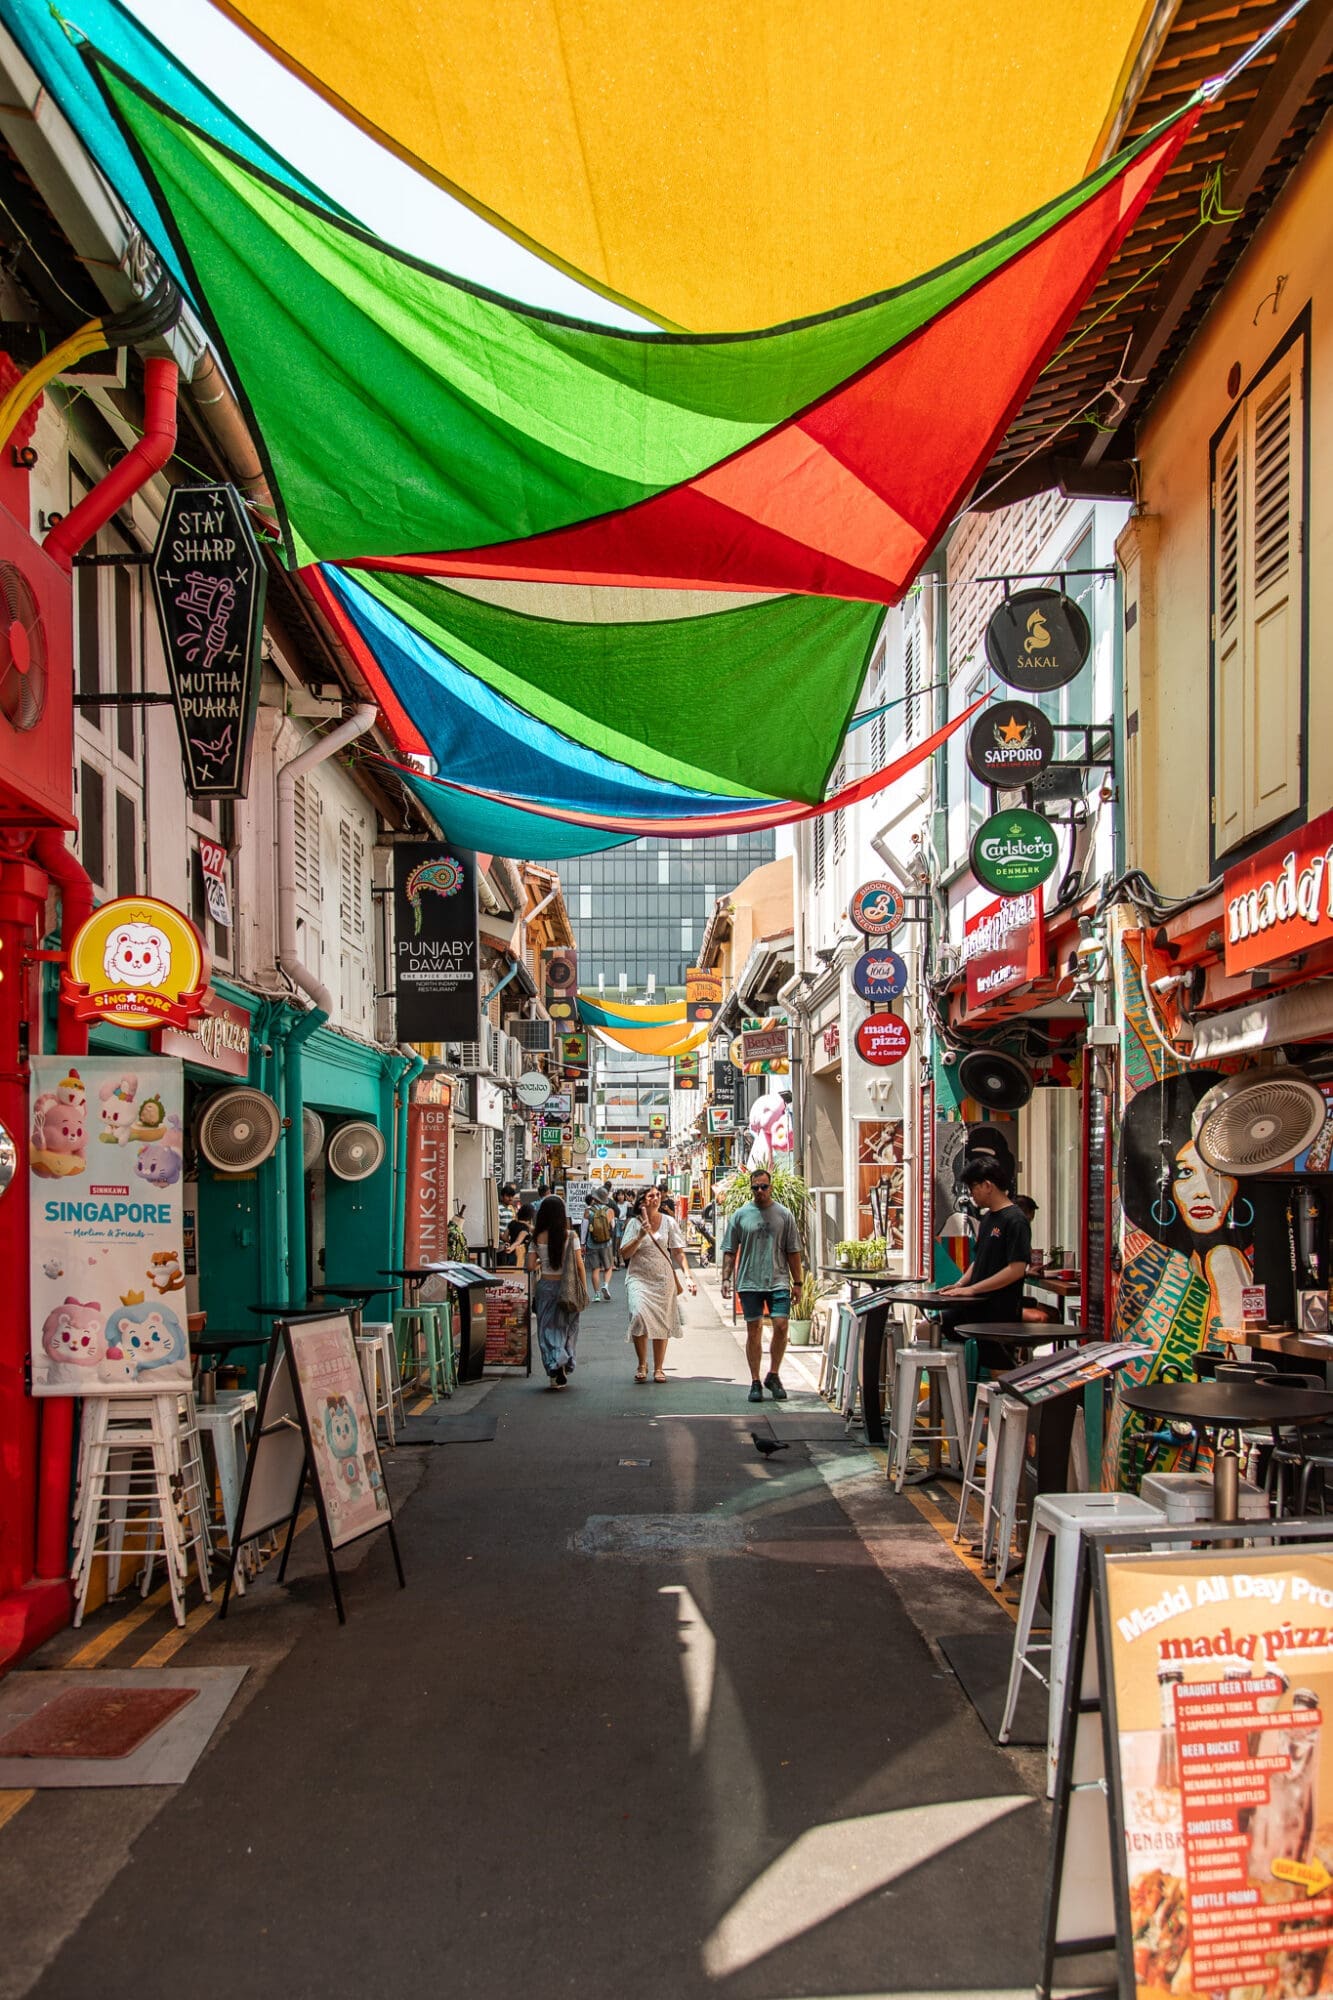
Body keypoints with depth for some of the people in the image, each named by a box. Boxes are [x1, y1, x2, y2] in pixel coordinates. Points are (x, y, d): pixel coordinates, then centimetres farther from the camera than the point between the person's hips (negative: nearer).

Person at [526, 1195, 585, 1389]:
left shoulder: (538, 1238, -4)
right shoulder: (570, 1236, -8)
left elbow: (531, 1266, -5)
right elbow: (579, 1265, -7)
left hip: (545, 1286, 1)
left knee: (548, 1329, 7)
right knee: (566, 1328, 12)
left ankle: (554, 1367, -7)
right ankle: (563, 1369, 6)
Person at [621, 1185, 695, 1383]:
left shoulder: (669, 1222, 3)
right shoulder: (635, 1223, 1)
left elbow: (679, 1253, 4)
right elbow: (624, 1254, -2)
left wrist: (687, 1276, -6)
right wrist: (640, 1236, -15)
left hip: (663, 1278, 2)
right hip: (639, 1277, -2)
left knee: (661, 1323, 4)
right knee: (640, 1315, -20)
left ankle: (658, 1368, 17)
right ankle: (642, 1365, -4)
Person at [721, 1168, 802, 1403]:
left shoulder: (784, 1214, 5)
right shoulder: (741, 1215, 4)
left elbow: (793, 1251, 8)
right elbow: (730, 1251, 7)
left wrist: (797, 1282, 5)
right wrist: (726, 1278, 0)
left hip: (779, 1281, 0)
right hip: (749, 1282, 0)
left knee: (781, 1326, -9)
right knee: (753, 1331, 3)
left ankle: (773, 1375, 10)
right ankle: (755, 1382, 11)